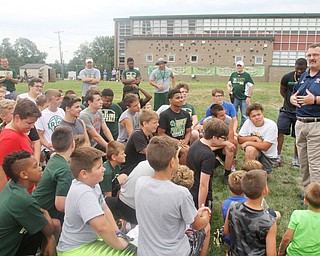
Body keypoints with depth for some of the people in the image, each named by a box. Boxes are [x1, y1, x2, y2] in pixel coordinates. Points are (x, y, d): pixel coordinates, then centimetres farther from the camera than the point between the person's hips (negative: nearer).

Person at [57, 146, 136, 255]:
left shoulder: (92, 184, -2)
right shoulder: (84, 193, -30)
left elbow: (104, 209, 8)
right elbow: (101, 226, -37)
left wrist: (118, 234, 0)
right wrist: (120, 245, -22)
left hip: (90, 239, 9)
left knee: (132, 246, 11)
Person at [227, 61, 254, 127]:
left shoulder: (247, 75, -1)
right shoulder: (233, 74, 10)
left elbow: (251, 86, -3)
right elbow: (229, 84, 19)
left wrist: (249, 97, -8)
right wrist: (229, 92, 1)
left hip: (244, 98, -3)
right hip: (235, 98, 3)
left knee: (244, 115, 3)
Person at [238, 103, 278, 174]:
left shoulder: (271, 125, -19)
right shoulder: (248, 122, -9)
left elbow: (265, 147, -24)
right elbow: (239, 139, -8)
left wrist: (248, 143, -20)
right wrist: (254, 138, -18)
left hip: (268, 157, -1)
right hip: (254, 151, 2)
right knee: (250, 149, -32)